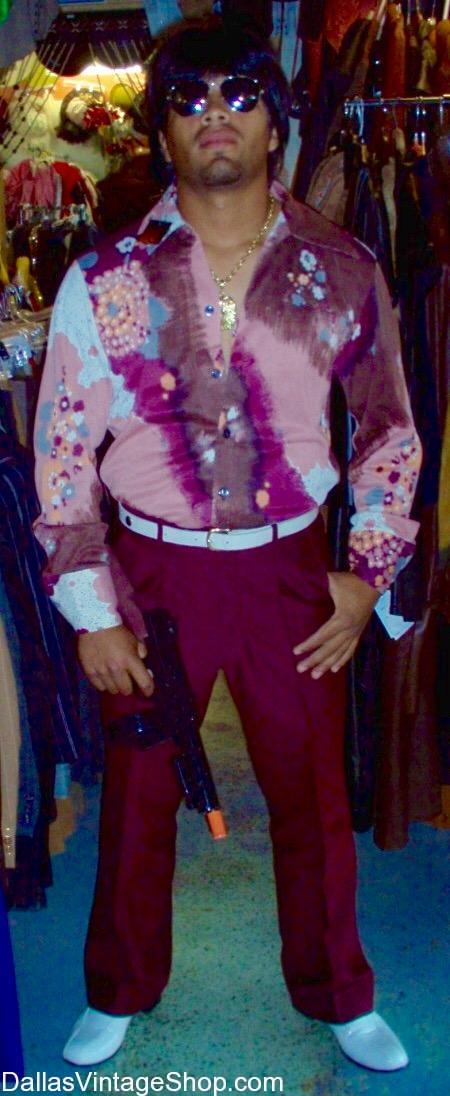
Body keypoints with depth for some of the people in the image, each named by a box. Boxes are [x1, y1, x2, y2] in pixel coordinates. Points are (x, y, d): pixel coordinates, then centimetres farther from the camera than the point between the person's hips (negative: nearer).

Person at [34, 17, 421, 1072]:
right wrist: (91, 612, -5)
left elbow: (390, 428, 8)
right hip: (152, 573, 0)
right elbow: (61, 451, -2)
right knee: (137, 802, 14)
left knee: (314, 802, 14)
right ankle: (120, 995, 41)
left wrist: (367, 577, 3)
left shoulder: (342, 271, -2)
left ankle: (339, 997, 40)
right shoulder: (105, 279, -5)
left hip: (289, 572, 1)